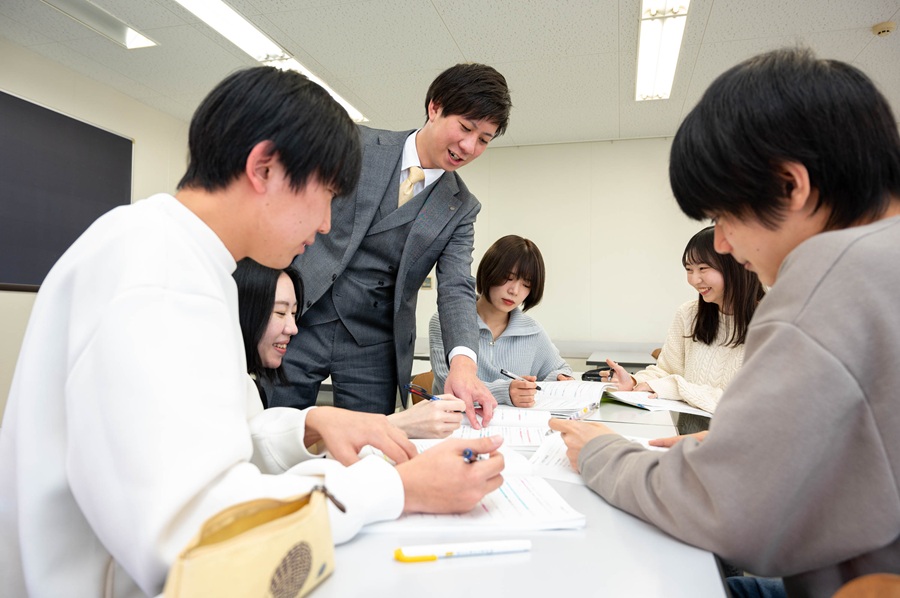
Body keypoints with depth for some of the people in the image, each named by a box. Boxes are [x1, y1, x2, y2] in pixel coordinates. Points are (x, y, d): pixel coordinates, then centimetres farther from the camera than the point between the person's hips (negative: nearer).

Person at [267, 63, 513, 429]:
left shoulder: (461, 208, 4)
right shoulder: (359, 144, -1)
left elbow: (456, 289, -6)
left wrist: (463, 361, -25)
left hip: (374, 347, 2)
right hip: (299, 320, -1)